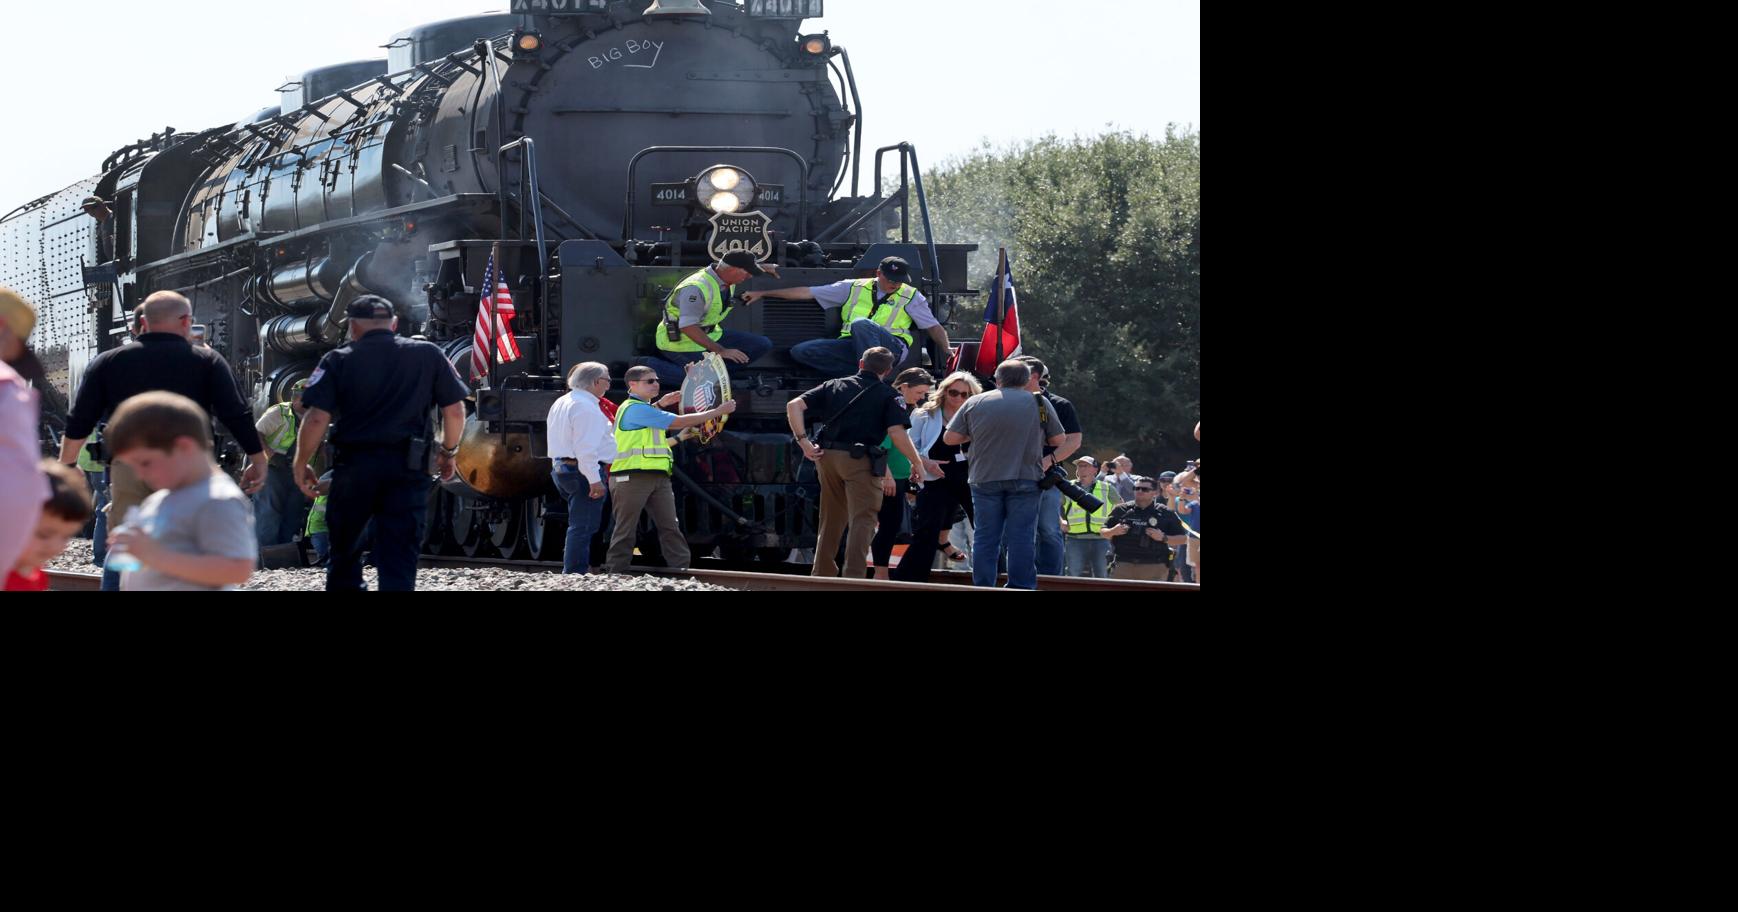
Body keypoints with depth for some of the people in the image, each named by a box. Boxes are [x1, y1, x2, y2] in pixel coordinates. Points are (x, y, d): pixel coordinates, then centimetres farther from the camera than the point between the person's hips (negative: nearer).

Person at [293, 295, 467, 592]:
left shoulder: (338, 361, 0)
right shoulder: (429, 355, 6)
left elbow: (317, 418, -7)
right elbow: (455, 410, 5)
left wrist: (301, 464, 4)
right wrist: (448, 451, 21)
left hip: (354, 465, 0)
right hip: (408, 467, 1)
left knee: (344, 551, 16)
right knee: (399, 557, -1)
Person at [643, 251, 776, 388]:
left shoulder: (724, 273, -1)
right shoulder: (696, 288, -30)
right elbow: (688, 327, -34)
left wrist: (764, 267, 13)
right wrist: (721, 351, -32)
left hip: (710, 335, 9)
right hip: (682, 342, -9)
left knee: (763, 345, 1)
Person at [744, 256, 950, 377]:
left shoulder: (911, 296, 11)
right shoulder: (855, 288, 14)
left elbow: (934, 327, 12)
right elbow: (807, 292, 14)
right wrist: (762, 294, 13)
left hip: (892, 346, -4)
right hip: (853, 346, 4)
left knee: (861, 324, -35)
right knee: (800, 351, -17)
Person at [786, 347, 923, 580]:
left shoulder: (834, 386, 16)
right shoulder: (888, 395, 4)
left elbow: (793, 406, 7)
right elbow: (897, 434, -10)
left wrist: (803, 441, 3)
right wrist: (916, 463, 2)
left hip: (828, 456, 5)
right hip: (860, 460, -5)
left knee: (831, 519, 18)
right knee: (862, 520, -3)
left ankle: (822, 573, 25)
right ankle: (854, 576, -12)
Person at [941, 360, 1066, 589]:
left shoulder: (975, 403, 4)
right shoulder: (1039, 403, 1)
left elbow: (950, 438, 5)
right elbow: (1058, 440, 6)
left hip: (985, 478, 1)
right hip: (1025, 479, -1)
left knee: (985, 537, 6)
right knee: (1022, 536, 0)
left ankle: (982, 588, 6)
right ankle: (1020, 587, -3)